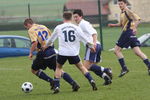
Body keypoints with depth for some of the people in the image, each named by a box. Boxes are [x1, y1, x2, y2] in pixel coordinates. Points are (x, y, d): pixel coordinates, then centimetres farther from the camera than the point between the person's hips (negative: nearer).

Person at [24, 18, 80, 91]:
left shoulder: (31, 30, -4)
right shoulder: (43, 27, 17)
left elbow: (35, 42, -20)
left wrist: (31, 53, -9)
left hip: (43, 53, -6)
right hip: (52, 51, 6)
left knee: (34, 70, 13)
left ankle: (52, 81, 1)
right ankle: (74, 84, -3)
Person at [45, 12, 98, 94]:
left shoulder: (58, 28, 4)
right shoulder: (76, 28, 4)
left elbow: (51, 39, 16)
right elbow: (84, 39, 7)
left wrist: (45, 46, 33)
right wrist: (91, 46, 23)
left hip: (62, 53, -1)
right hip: (74, 53, 1)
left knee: (58, 67, 19)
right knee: (81, 67, 14)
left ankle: (56, 86, 7)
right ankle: (91, 81, -1)